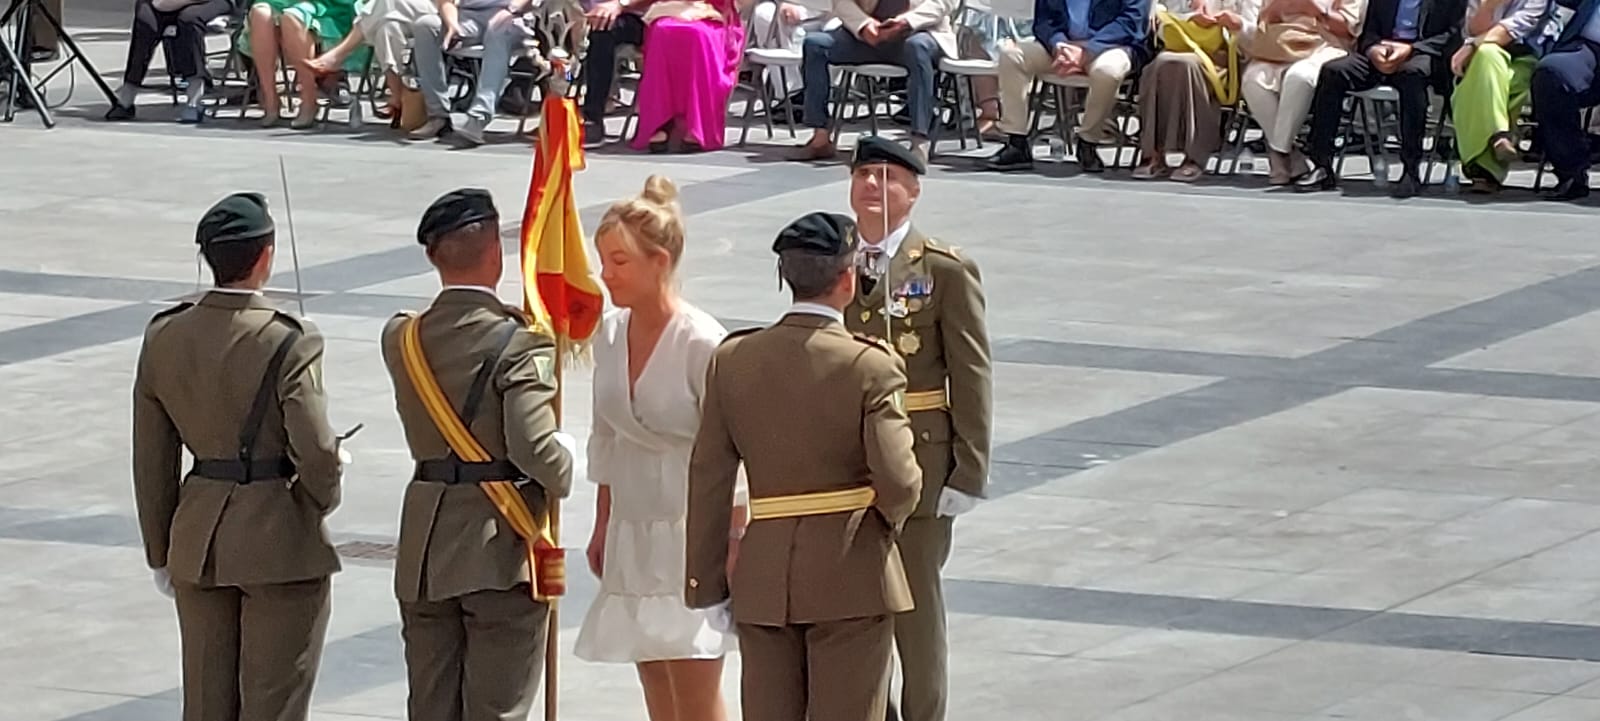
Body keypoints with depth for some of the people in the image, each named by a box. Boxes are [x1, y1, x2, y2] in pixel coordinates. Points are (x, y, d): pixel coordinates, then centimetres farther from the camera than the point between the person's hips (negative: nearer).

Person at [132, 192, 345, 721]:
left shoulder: (164, 338, 0)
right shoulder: (288, 344, -17)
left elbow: (152, 460, 5)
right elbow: (317, 454, -20)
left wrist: (161, 552, 14)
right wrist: (322, 496, 3)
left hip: (198, 541, 5)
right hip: (280, 539, -5)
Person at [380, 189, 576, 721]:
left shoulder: (402, 338, 3)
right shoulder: (520, 346, -16)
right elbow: (535, 449, -23)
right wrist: (564, 469, -3)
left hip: (424, 555, 5)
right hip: (501, 552, -5)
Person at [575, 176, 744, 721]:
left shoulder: (701, 343, -16)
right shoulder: (611, 334, 4)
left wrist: (732, 544, -14)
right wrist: (601, 527, 17)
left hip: (690, 528, -7)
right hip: (633, 528, 7)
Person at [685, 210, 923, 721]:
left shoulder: (733, 359, 0)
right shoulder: (872, 367, -12)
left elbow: (709, 481, 2)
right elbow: (897, 482, -18)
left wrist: (707, 583, 7)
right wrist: (890, 516, 6)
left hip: (762, 578, 4)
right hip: (850, 574, -4)